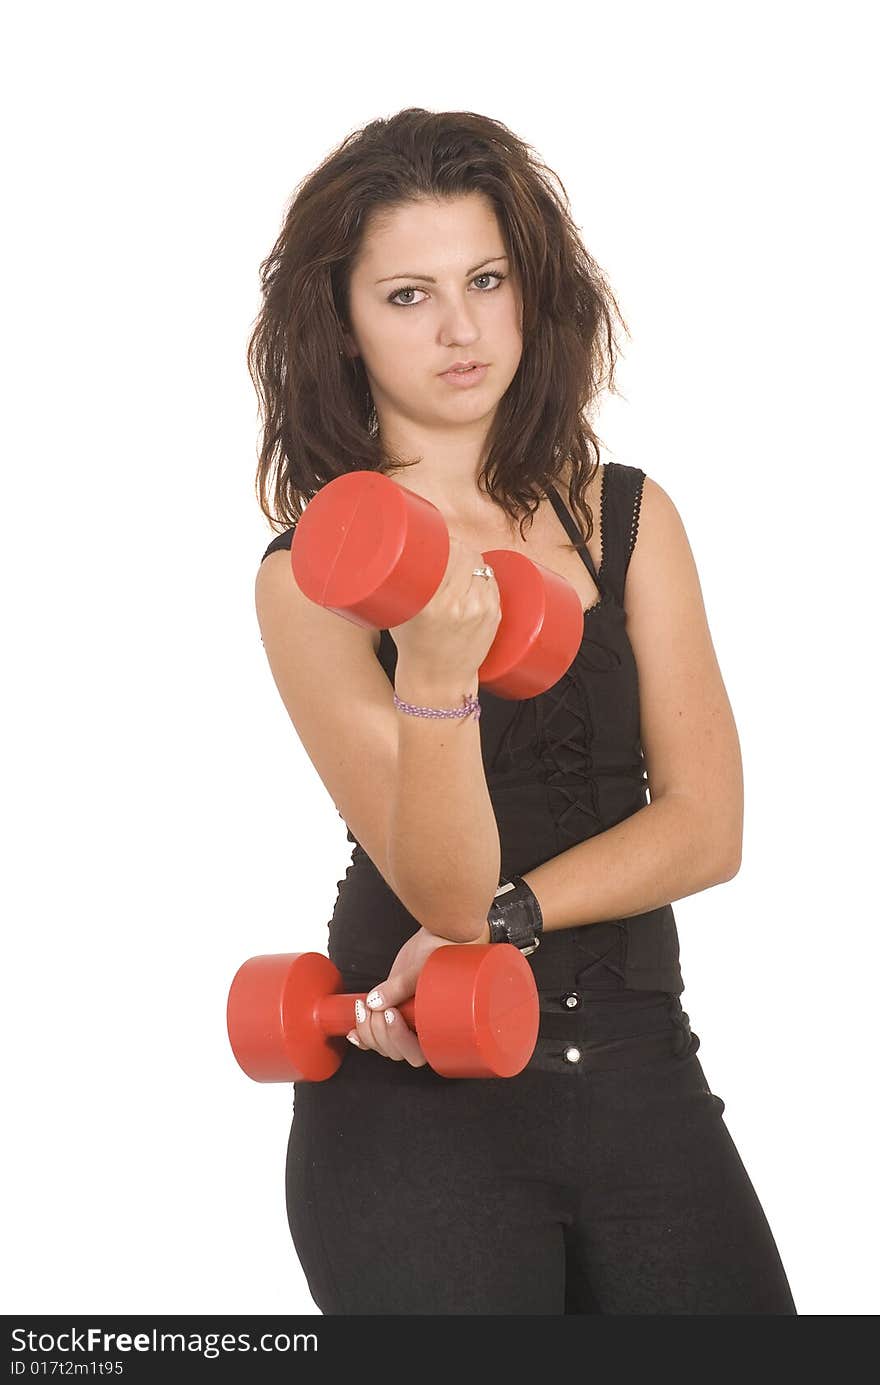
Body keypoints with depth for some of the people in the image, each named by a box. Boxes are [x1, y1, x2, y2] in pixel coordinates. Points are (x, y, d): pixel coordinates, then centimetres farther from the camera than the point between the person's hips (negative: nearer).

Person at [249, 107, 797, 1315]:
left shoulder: (628, 518, 4)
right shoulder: (309, 578, -6)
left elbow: (707, 829, -1)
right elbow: (445, 888, -16)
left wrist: (498, 921, -13)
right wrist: (434, 676, -33)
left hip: (638, 1072, 3)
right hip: (416, 1097, -3)